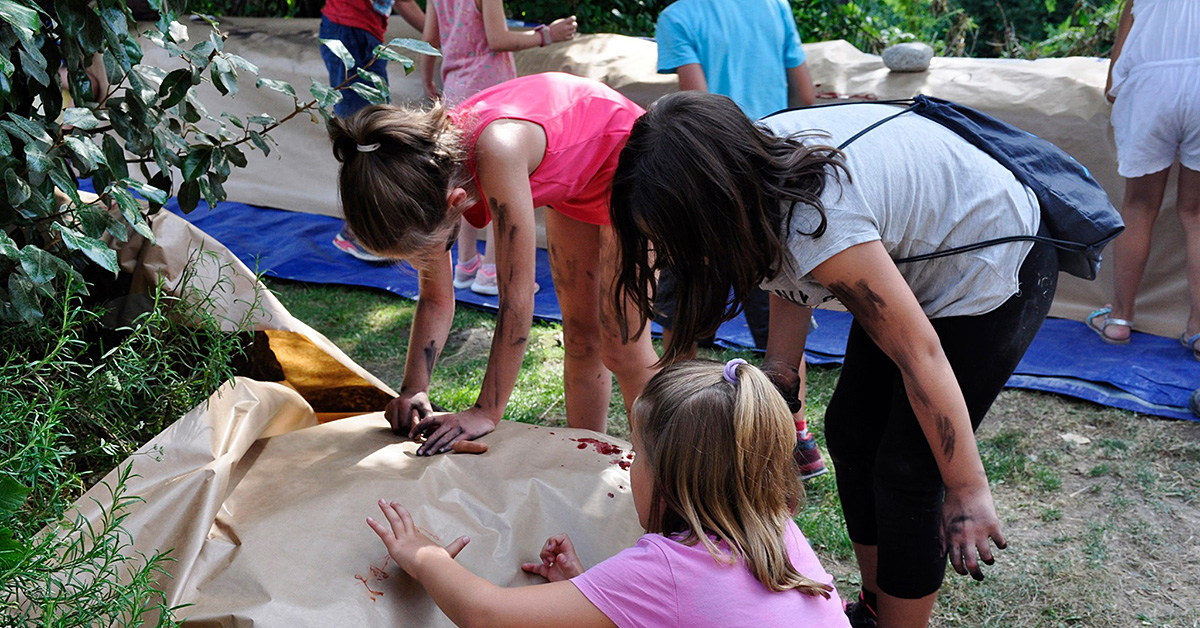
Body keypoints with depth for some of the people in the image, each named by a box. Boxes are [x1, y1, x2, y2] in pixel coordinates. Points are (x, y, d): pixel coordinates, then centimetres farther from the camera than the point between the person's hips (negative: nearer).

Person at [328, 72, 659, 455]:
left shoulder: (495, 152, -42)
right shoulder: (427, 171, -19)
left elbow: (517, 298, -37)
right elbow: (436, 300, -7)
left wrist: (486, 412, -31)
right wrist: (413, 391, -16)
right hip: (575, 183, 7)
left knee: (621, 347, -5)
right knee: (580, 335, 13)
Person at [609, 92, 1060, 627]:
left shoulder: (818, 226, -41)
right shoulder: (755, 155, -17)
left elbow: (921, 355, -31)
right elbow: (791, 285, -1)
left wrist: (967, 491, -22)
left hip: (993, 273, -8)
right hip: (911, 254, 8)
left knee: (906, 473, -7)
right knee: (850, 431, 11)